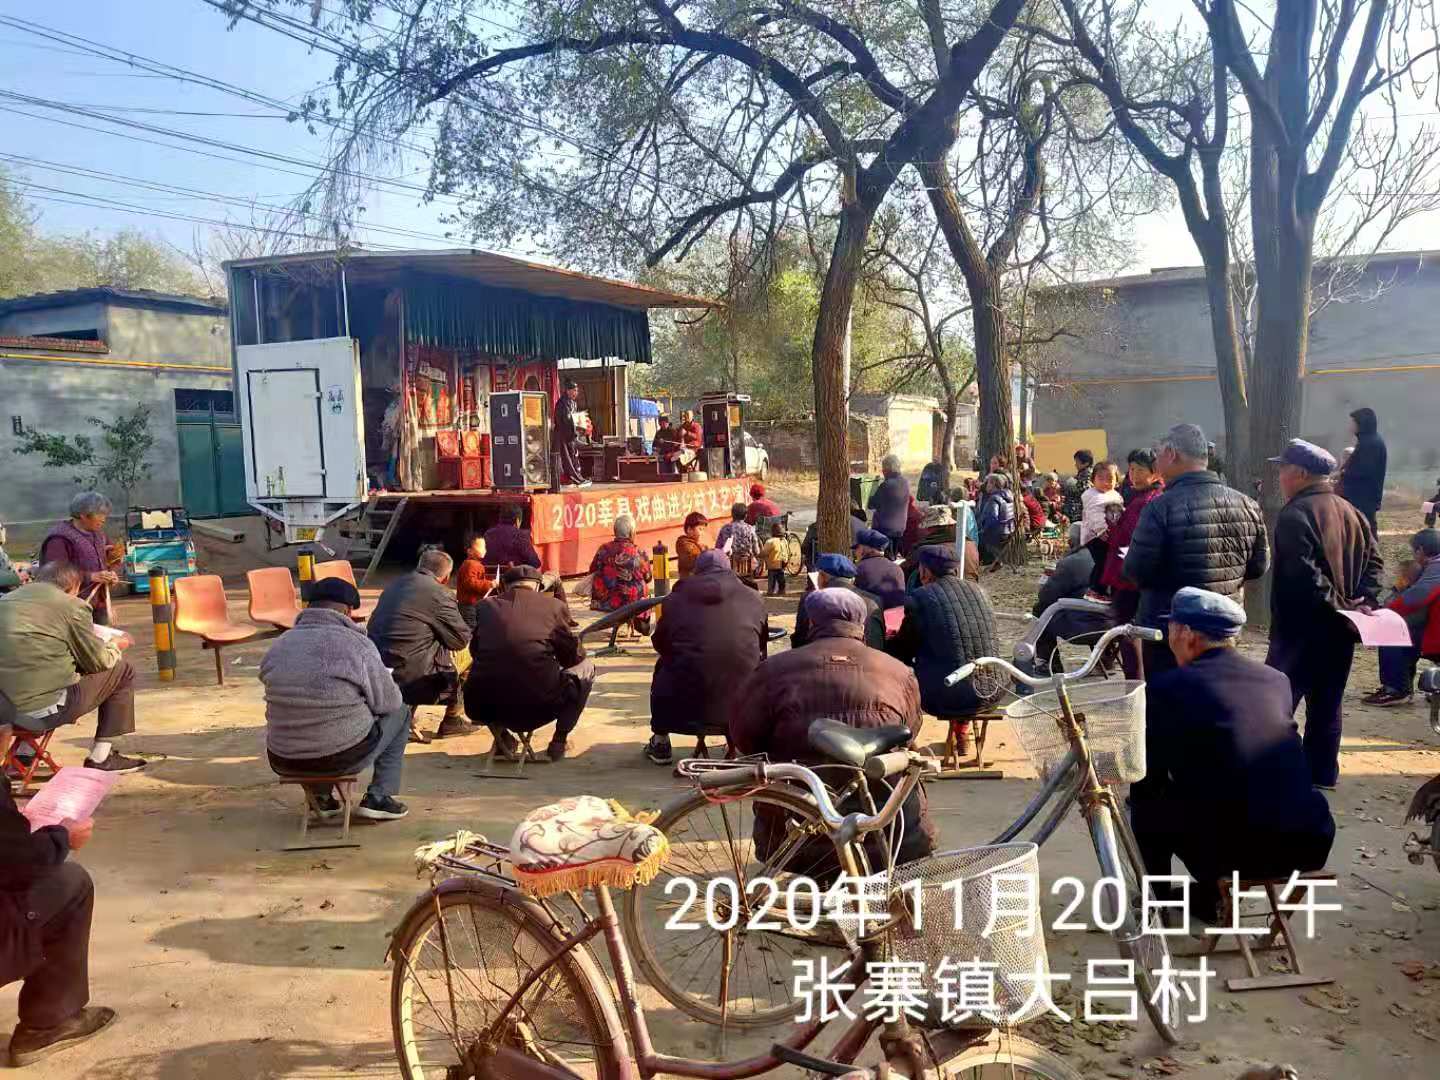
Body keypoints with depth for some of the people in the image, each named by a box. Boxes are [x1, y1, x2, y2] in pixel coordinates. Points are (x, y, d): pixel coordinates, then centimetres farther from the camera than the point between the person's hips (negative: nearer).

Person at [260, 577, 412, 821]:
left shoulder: (279, 645, 2)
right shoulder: (357, 644, -13)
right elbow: (389, 702, -5)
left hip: (283, 763, 5)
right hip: (343, 759, -5)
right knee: (399, 712, 19)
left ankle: (321, 797, 25)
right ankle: (378, 797, 13)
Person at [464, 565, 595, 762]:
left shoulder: (486, 605, 10)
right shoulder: (554, 605, 4)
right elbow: (574, 655, 12)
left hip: (484, 706, 3)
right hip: (538, 706, -2)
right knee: (586, 667, 21)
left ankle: (502, 737, 19)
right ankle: (559, 742, 15)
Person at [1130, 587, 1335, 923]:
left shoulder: (1167, 687, -3)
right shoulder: (1276, 680, 14)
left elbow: (1146, 780, 4)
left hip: (1234, 851, -5)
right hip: (1311, 845, 6)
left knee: (1146, 805, 19)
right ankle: (1208, 897, 38)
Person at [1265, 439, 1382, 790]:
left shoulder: (1295, 514, -16)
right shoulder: (1350, 512, 12)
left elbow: (1305, 575, -25)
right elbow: (1373, 560, 11)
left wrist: (1335, 608, -17)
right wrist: (1364, 601, 1)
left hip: (1301, 630, -8)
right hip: (1339, 631, 8)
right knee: (1326, 707, 15)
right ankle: (1322, 778, 22)